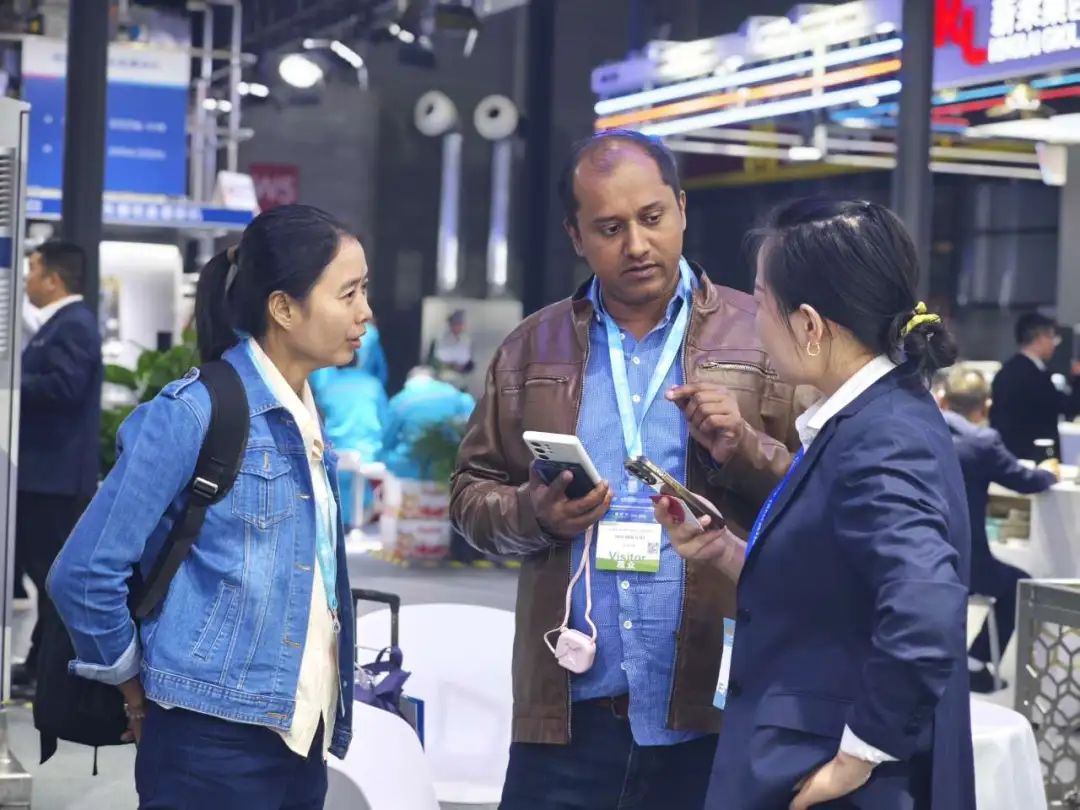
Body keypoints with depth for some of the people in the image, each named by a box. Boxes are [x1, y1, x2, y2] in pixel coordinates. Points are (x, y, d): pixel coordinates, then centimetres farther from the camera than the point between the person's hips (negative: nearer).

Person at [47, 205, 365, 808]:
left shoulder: (304, 419, 11)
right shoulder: (192, 415, -13)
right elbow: (85, 573, -13)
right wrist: (134, 685, -1)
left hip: (301, 740, 7)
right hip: (214, 744, -7)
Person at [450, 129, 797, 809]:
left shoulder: (762, 338, 2)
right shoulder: (531, 350, 11)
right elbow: (472, 492, 13)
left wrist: (742, 450, -17)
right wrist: (533, 512, -8)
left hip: (718, 711, -2)